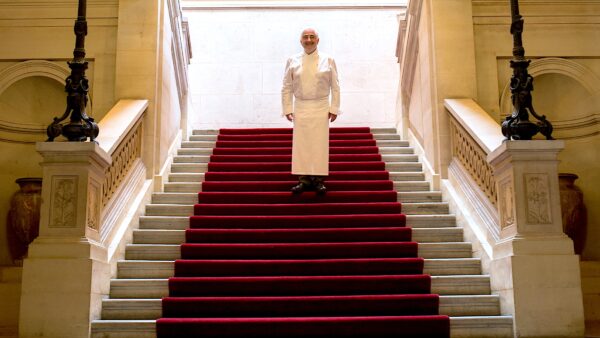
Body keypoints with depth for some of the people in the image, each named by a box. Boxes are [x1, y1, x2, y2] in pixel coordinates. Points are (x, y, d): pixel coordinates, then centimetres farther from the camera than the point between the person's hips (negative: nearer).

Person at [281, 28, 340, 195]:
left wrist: (334, 108, -2)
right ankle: (303, 179, 8)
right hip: (300, 107, 1)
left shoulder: (328, 60, 2)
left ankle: (319, 179, 6)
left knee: (320, 143, 0)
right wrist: (287, 109, 0)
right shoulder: (292, 61, 3)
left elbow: (335, 86, 3)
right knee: (301, 143, 1)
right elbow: (287, 87, 6)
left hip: (321, 107, -1)